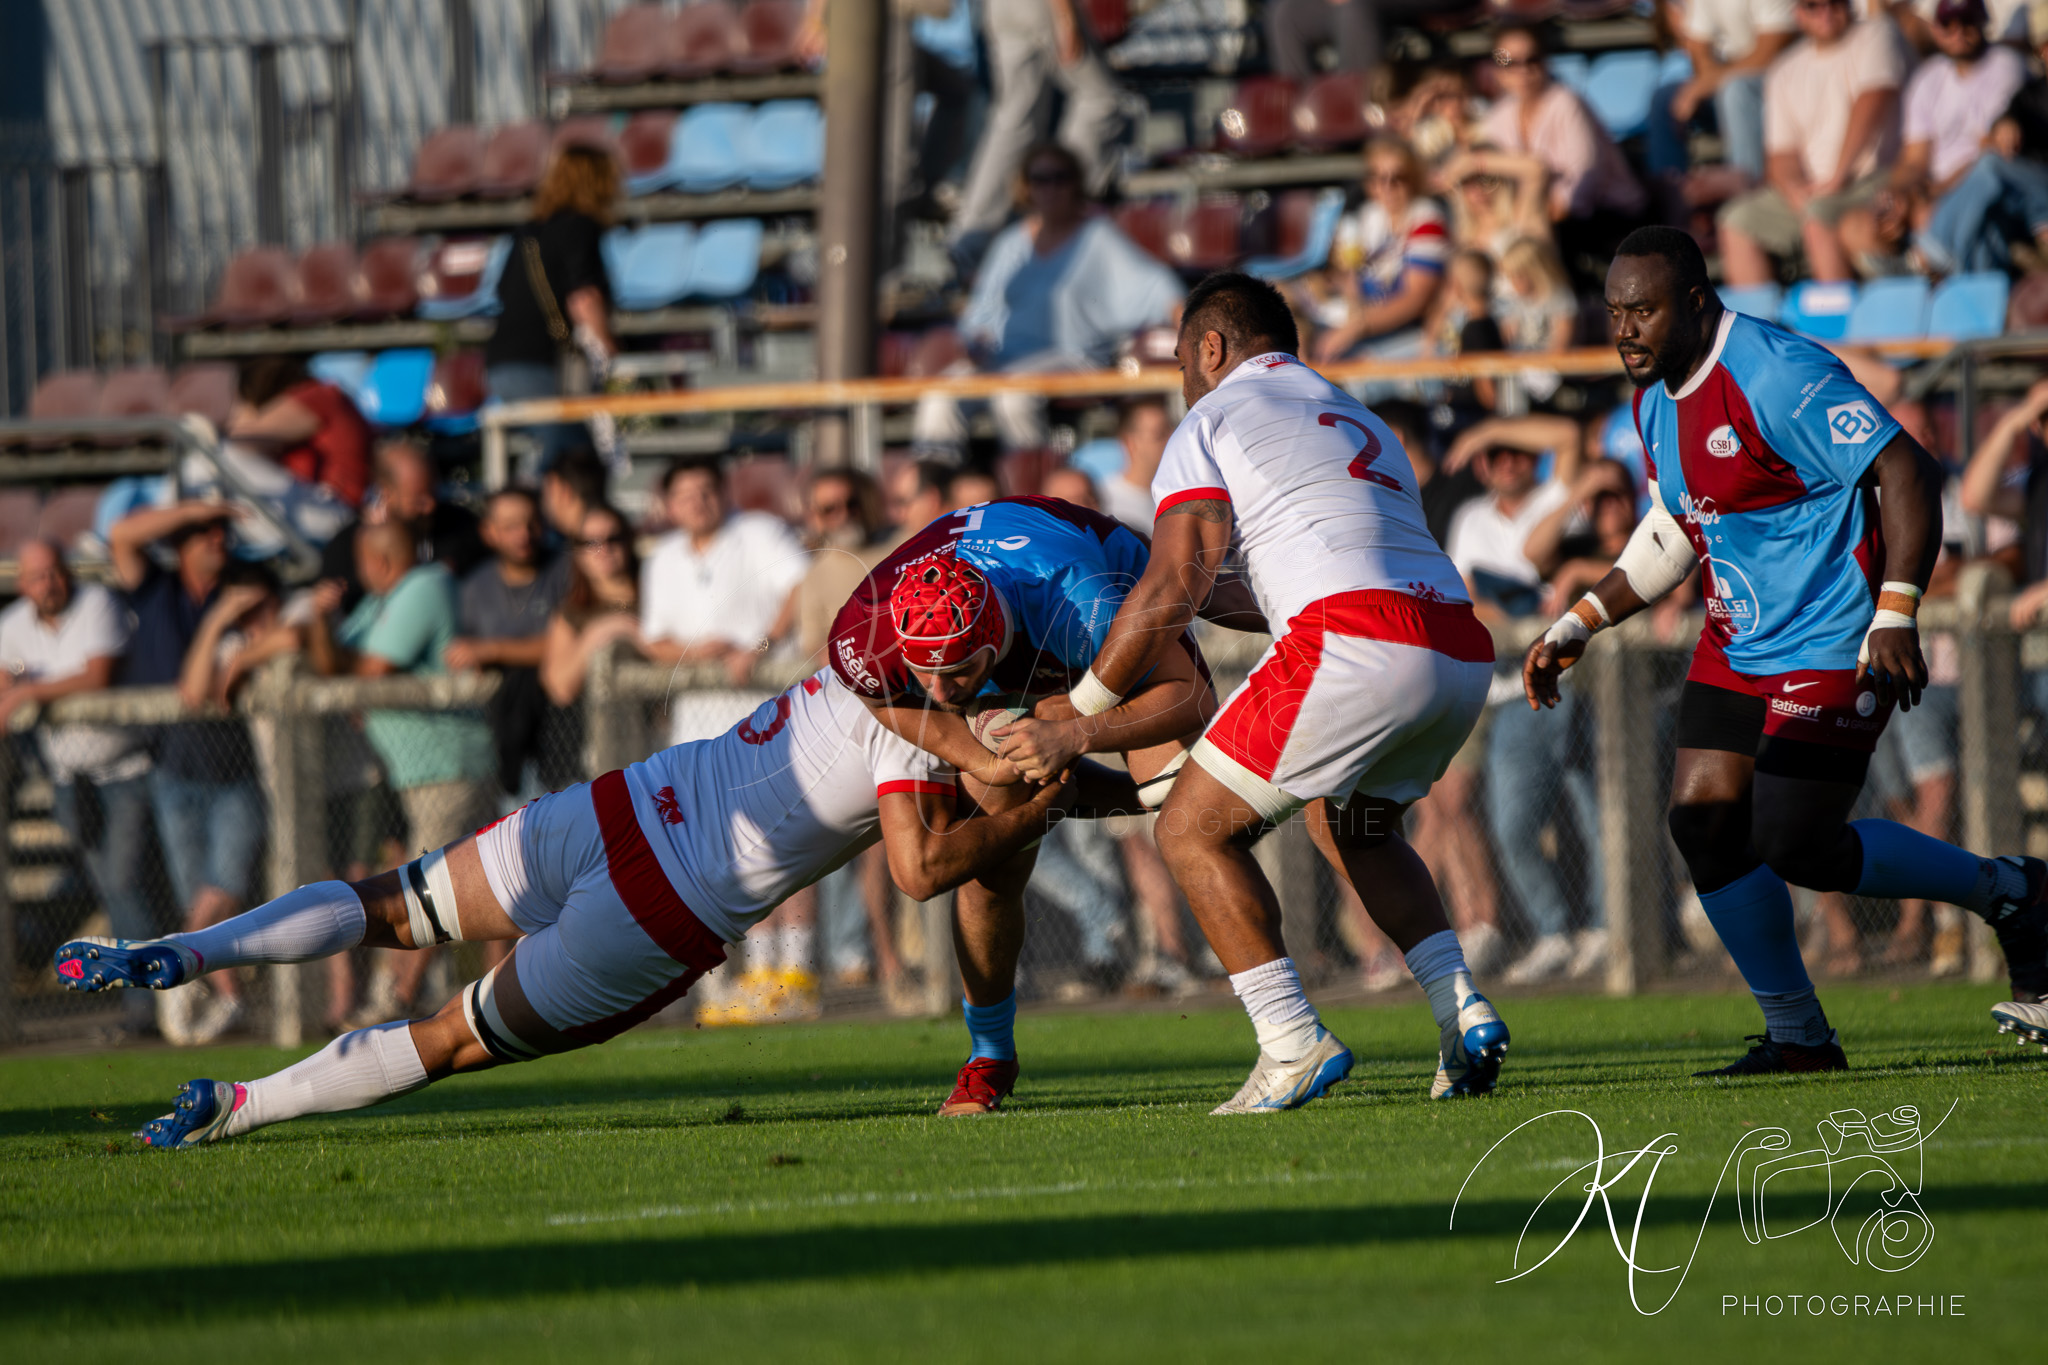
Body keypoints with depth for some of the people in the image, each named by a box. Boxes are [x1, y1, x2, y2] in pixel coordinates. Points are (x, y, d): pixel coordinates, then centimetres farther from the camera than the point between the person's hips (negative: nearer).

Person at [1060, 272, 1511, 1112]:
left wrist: (1077, 711, 7)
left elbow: (1173, 590, -1)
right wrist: (1212, 602, 48)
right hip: (1462, 649, 8)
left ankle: (1293, 1044, -9)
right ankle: (1460, 1009, 12)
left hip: (1358, 648, -8)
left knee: (1193, 829, 3)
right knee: (1347, 822, 30)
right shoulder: (1359, 422, 32)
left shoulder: (1216, 421, 9)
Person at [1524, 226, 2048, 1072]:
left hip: (1832, 648, -9)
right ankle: (1798, 1036, 10)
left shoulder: (1776, 375, -21)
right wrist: (1576, 628, 17)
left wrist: (1894, 616, -30)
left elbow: (1907, 473, -23)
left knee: (1793, 845, -13)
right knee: (1702, 822, -2)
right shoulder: (1657, 396, 9)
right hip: (1737, 647, 9)